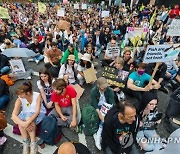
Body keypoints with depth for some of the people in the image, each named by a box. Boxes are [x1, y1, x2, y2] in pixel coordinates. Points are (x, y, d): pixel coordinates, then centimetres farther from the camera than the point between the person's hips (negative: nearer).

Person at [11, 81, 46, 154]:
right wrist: (23, 124, -41)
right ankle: (26, 142, -10)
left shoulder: (37, 95, -25)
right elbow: (14, 115, -25)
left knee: (28, 118, -34)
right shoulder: (19, 100, -17)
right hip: (25, 114, 3)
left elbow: (37, 111, -29)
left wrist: (27, 123, -42)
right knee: (19, 121, -28)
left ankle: (33, 143, -20)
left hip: (39, 113, -3)